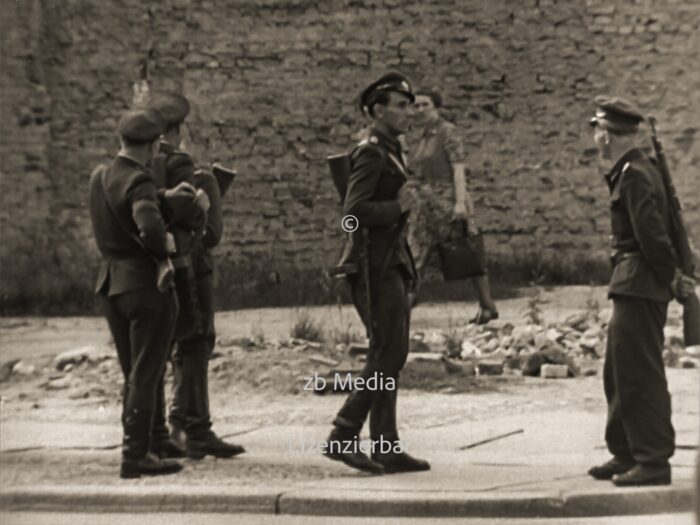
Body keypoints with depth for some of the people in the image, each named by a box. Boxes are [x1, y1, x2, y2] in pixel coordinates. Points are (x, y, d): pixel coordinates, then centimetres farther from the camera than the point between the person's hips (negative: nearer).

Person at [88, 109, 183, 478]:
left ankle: (135, 449, 22)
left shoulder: (99, 176, 8)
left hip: (112, 282, 8)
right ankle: (136, 456, 2)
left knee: (133, 374, 17)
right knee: (145, 375, -1)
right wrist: (166, 251, -15)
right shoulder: (138, 181, -17)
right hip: (147, 282, -8)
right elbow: (150, 227, -34)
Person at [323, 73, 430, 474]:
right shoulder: (371, 153, -11)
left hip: (392, 264, 10)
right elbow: (354, 210, -23)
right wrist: (399, 206, -14)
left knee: (390, 357, 9)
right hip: (376, 266, -10)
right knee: (389, 355, -11)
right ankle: (343, 436, -6)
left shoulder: (390, 152, 19)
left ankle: (387, 448, 14)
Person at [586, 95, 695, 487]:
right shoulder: (636, 169, 14)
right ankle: (627, 454, 26)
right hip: (633, 286, 10)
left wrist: (671, 278, -11)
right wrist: (671, 276, 15)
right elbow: (654, 232, 17)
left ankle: (654, 461, 1)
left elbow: (652, 233, -21)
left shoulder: (635, 174, -17)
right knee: (619, 373, 17)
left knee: (639, 374, -5)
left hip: (640, 287, -10)